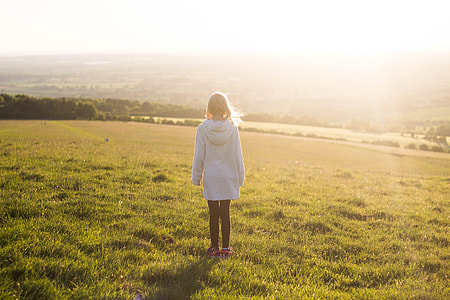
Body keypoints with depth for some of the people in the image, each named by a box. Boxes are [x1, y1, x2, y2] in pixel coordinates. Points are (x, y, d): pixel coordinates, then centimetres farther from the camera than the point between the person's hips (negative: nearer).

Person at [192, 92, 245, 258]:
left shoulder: (203, 128, -8)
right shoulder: (232, 128, -6)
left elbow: (199, 156, -3)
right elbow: (238, 155, 0)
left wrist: (196, 176, 7)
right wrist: (240, 177, 9)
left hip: (210, 178, -1)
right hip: (228, 177, 1)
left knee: (213, 214, 7)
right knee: (225, 213, 8)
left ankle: (214, 247, 14)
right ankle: (225, 248, 14)